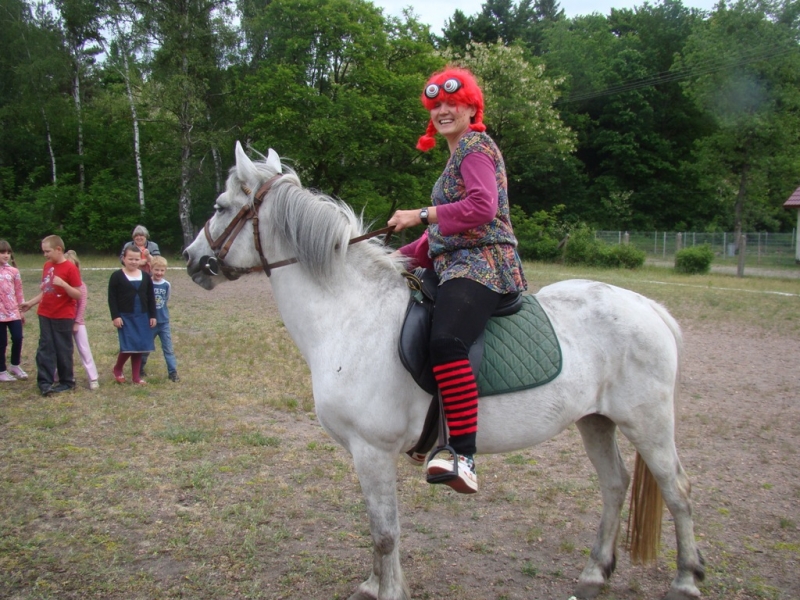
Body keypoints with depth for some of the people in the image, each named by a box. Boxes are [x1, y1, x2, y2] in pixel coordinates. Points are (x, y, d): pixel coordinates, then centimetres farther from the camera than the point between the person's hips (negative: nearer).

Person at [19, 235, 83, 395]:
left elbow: (78, 294, -15)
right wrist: (30, 303, 15)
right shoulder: (47, 266, 8)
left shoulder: (70, 268, -12)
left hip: (63, 317, -6)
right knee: (45, 348, 3)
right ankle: (45, 382, 5)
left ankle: (67, 381, 15)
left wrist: (63, 283, -28)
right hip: (45, 315, 6)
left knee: (63, 350, 3)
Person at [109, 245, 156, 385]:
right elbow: (112, 298, -5)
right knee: (128, 347, -10)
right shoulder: (117, 276, -3)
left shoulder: (145, 276, 7)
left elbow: (151, 298, 11)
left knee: (140, 347, 5)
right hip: (125, 317, -4)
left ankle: (136, 376, 16)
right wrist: (115, 316, -11)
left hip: (142, 317, 4)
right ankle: (117, 369, 16)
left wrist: (152, 316, 7)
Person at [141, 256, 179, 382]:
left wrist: (161, 310, 7)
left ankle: (173, 372, 6)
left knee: (168, 348, 2)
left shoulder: (167, 285, -3)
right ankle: (140, 368, 33)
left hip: (164, 322, 1)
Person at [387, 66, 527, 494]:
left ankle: (464, 457, -39)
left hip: (481, 265, -11)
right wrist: (400, 258, 19)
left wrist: (421, 215, -18)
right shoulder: (458, 154, 26)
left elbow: (483, 206, -21)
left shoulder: (475, 144, -3)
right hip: (455, 265, 12)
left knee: (445, 340, -37)